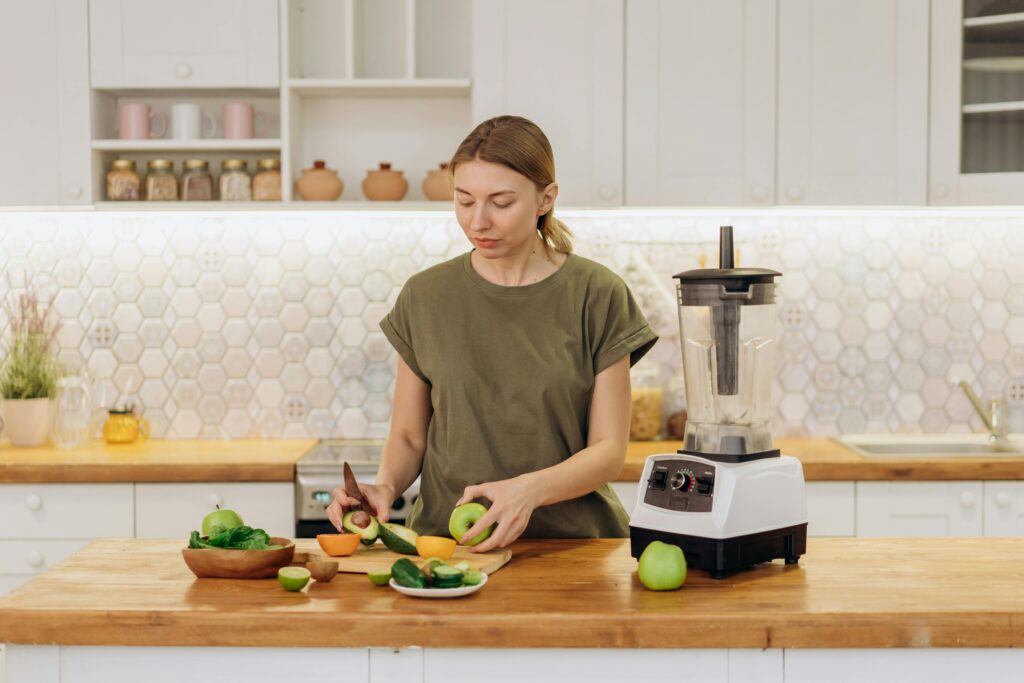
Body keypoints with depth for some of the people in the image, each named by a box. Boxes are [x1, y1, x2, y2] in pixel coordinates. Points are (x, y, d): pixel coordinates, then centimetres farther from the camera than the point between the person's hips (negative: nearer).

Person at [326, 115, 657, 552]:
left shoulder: (596, 295, 1)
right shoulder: (426, 297, 6)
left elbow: (609, 450, 0)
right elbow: (408, 435, 13)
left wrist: (530, 489, -18)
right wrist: (385, 487, -8)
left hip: (570, 542, -1)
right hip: (447, 541, 1)